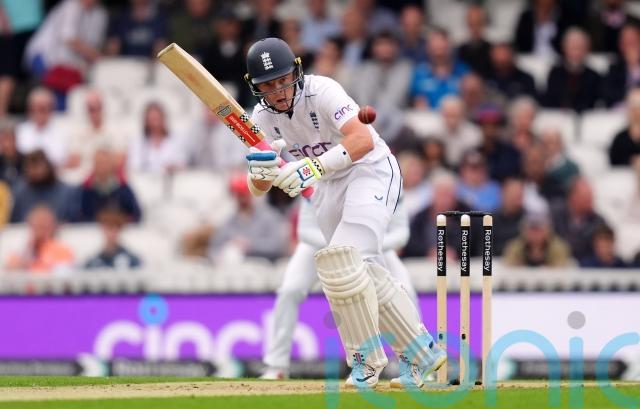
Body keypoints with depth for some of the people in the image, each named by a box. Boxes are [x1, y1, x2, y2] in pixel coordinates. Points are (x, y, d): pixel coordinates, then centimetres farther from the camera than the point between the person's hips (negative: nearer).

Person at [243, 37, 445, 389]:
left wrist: (315, 166, -51)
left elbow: (363, 139, -39)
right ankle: (421, 352, 17)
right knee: (363, 271, 7)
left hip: (370, 171, -7)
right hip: (327, 186, 7)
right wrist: (260, 172, -33)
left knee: (344, 261, -22)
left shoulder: (321, 91, -25)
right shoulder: (262, 118, -7)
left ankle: (367, 361, -10)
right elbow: (257, 189, -9)